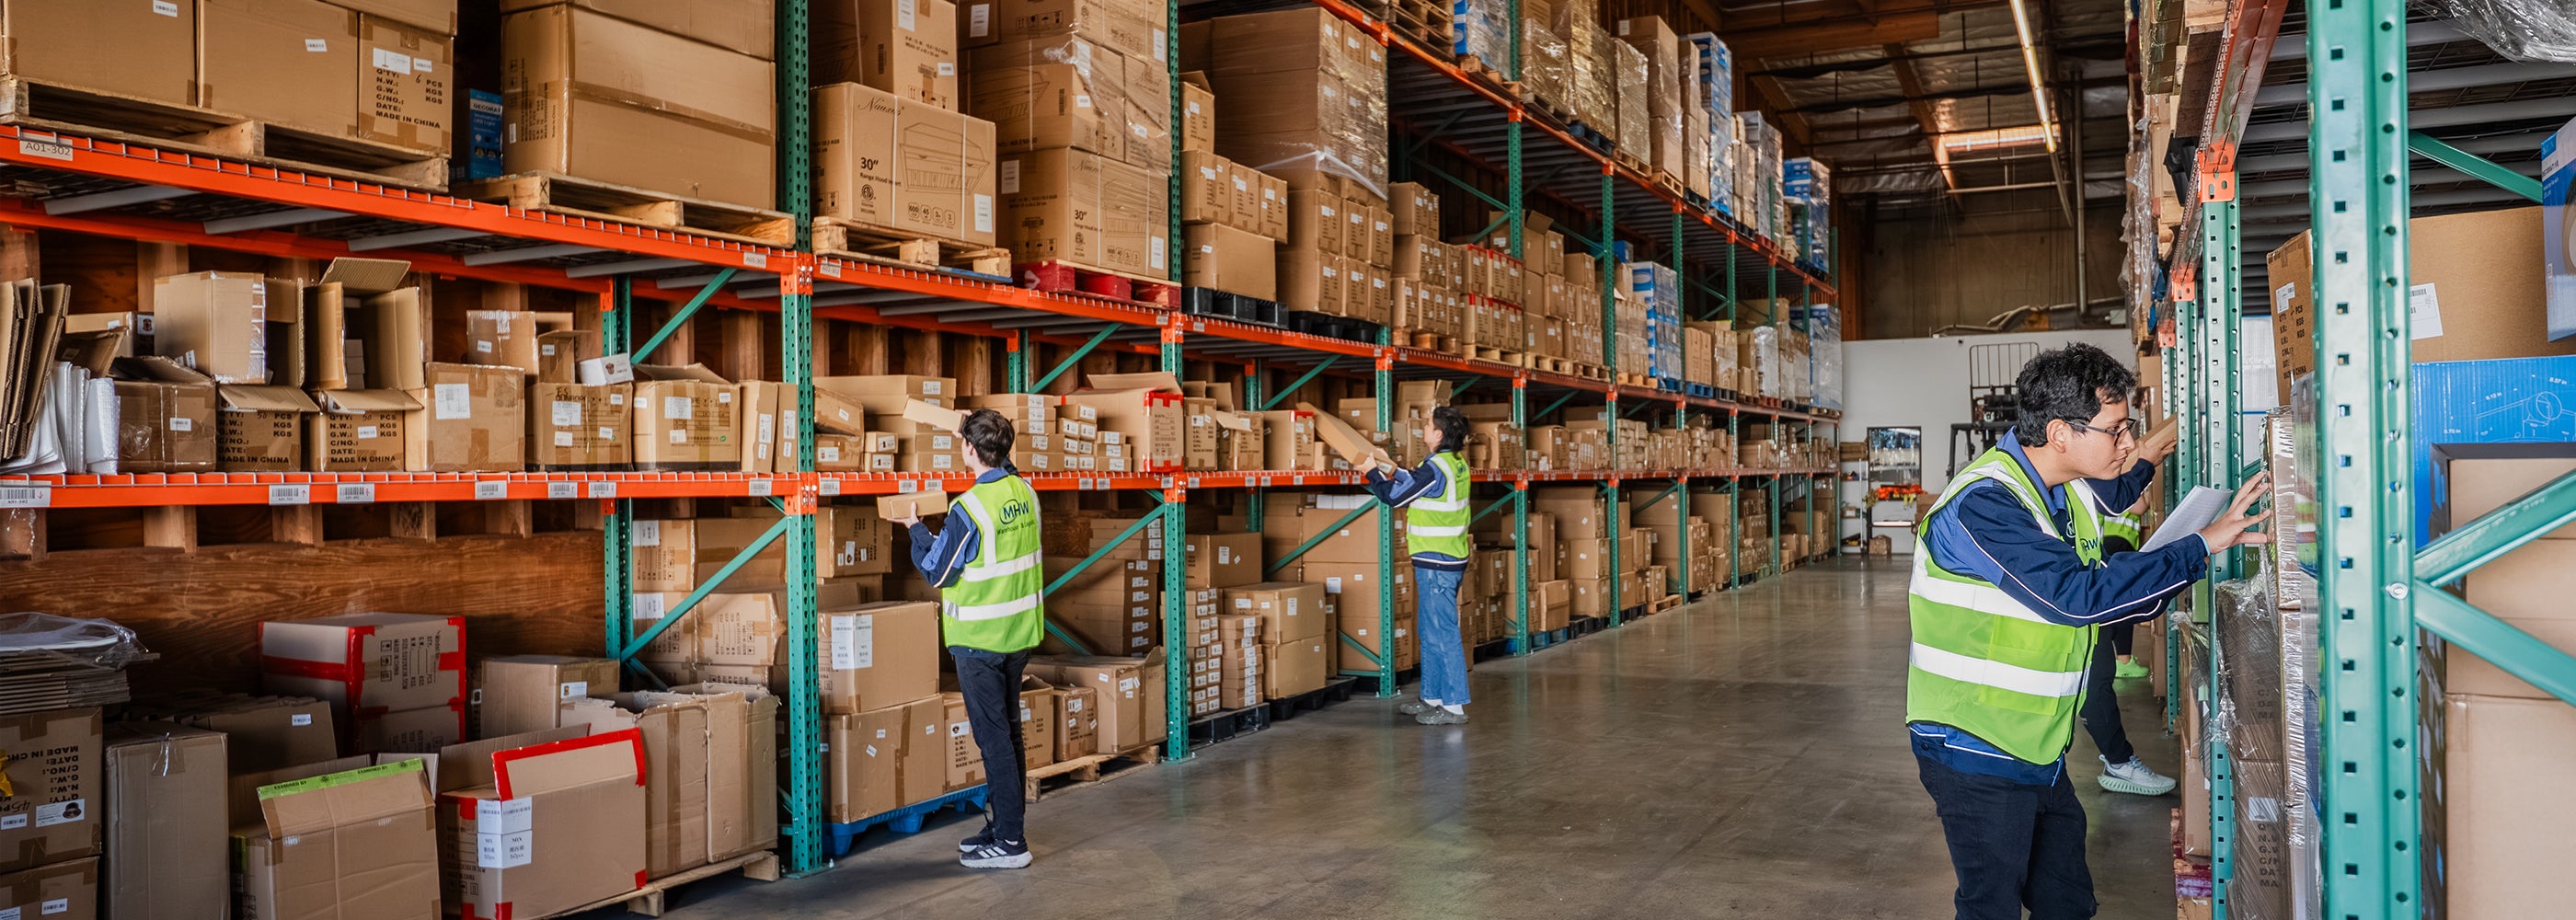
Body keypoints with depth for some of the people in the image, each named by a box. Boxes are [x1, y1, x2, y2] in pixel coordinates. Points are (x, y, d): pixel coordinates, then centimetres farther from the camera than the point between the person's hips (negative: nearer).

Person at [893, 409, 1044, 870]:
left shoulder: (969, 508, -20)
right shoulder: (1024, 491, 1)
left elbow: (936, 572, -11)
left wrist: (915, 529, 6)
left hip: (980, 638, -7)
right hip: (1021, 628, 7)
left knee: (993, 736, -1)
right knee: (1008, 729, 16)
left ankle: (1010, 842, 3)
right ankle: (1003, 824, 26)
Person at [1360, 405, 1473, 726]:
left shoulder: (1435, 469, -19)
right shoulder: (1456, 464, 9)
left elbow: (1394, 496, -12)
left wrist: (1373, 472, 3)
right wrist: (1391, 471, 20)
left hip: (1436, 564, -10)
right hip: (1448, 560, 10)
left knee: (1442, 634, -6)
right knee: (1429, 632, 18)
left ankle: (1454, 706, -2)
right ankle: (1432, 697, 26)